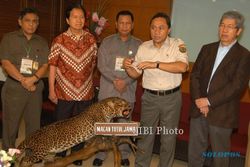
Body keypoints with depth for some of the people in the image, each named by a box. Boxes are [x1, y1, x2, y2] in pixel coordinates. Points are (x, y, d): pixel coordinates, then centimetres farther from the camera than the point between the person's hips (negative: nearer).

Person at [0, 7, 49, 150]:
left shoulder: (42, 42, 12)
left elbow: (45, 65, 4)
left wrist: (33, 78, -15)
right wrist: (23, 80, -16)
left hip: (35, 88, 3)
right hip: (14, 88, -2)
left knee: (34, 124, 8)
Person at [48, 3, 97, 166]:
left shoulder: (91, 39, 1)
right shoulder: (59, 40, -6)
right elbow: (52, 66, -5)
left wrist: (88, 78, 12)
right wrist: (51, 90, -6)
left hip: (85, 92, 2)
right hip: (64, 91, -2)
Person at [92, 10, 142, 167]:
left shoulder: (138, 44, 2)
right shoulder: (107, 42, 2)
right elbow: (101, 65, -5)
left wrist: (125, 82, -15)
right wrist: (115, 80, -15)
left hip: (128, 92, 0)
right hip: (107, 90, 0)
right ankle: (100, 154, 25)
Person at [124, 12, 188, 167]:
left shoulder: (178, 44, -8)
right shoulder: (143, 47, 2)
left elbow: (182, 67, -24)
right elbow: (136, 73, 6)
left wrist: (156, 64, -30)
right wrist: (128, 67, -17)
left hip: (172, 97, -2)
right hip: (149, 97, 2)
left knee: (169, 137, 12)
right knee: (145, 134, 13)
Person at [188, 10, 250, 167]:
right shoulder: (207, 49, 10)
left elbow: (237, 86, -13)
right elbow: (195, 75, 4)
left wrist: (209, 101, -16)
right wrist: (198, 101, -9)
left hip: (222, 113, -4)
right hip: (199, 109, 4)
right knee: (194, 151, 14)